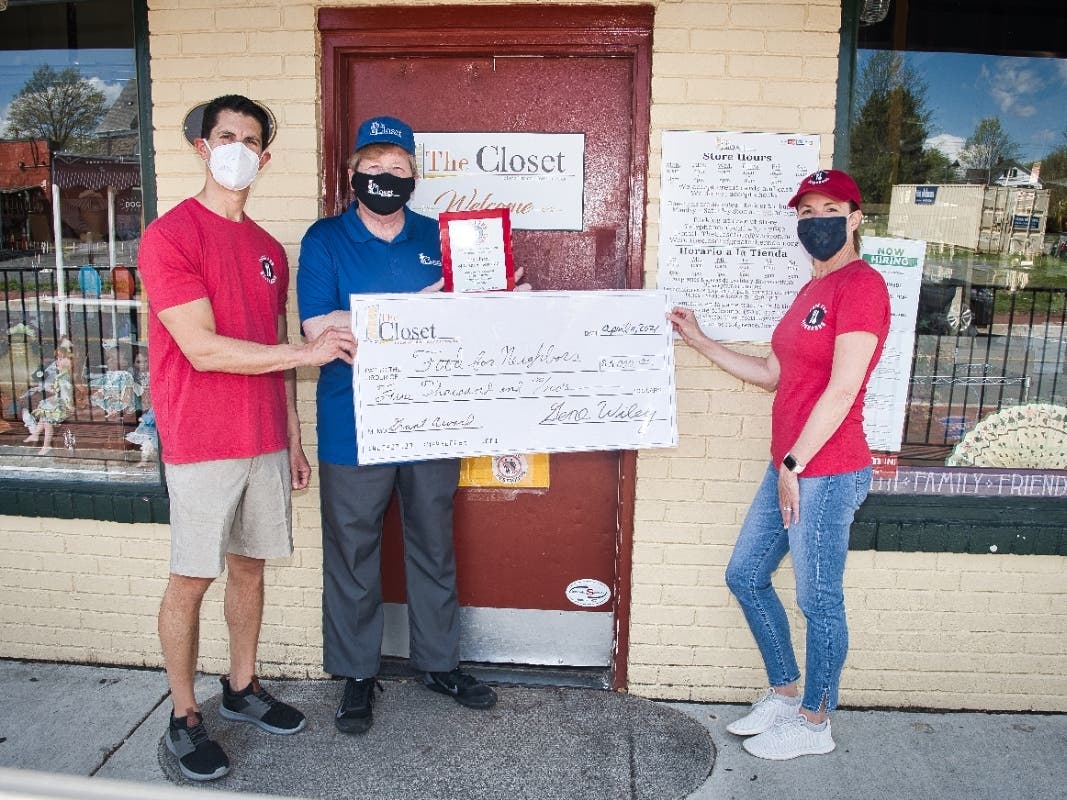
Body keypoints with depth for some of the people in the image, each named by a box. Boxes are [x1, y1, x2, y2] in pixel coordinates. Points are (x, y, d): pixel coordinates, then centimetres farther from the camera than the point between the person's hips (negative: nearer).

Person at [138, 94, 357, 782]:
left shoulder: (269, 250, 12)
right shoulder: (171, 235, -9)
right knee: (192, 579, 4)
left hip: (266, 442, 6)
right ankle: (184, 719, 21)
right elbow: (203, 348, -18)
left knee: (250, 564, 15)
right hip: (202, 443, -6)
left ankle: (244, 688, 33)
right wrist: (307, 351, -16)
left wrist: (293, 439, 14)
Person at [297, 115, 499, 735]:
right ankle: (358, 673, 27)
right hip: (354, 426, -3)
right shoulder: (326, 240, -2)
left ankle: (440, 661, 32)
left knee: (435, 545, 14)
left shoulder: (439, 238, 9)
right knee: (353, 551, 8)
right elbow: (319, 329, -14)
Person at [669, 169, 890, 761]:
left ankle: (814, 723, 26)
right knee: (745, 575, 17)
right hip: (790, 469, 10)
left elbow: (842, 391, -18)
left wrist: (793, 465, -15)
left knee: (819, 600, 5)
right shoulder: (813, 289, 16)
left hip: (826, 473, -10)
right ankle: (785, 694, 34)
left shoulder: (861, 284, -13)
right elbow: (771, 373, 18)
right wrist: (698, 341, 16)